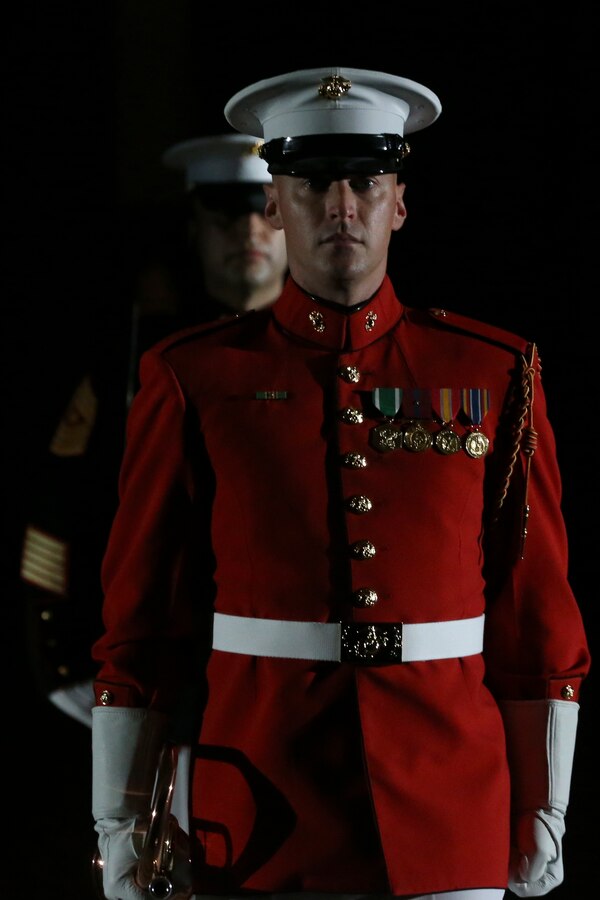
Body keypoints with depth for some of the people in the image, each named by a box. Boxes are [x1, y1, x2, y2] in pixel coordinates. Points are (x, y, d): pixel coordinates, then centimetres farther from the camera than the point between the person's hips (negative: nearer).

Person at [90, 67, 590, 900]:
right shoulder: (195, 379, 1)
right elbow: (140, 613, 3)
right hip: (259, 824, -1)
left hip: (448, 824, 1)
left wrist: (545, 811, 5)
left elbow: (539, 606, 6)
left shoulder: (494, 372, 4)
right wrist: (119, 818, 1)